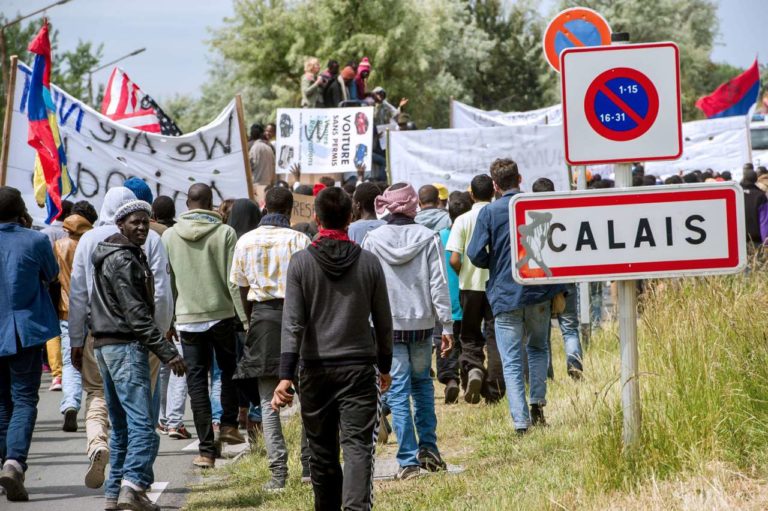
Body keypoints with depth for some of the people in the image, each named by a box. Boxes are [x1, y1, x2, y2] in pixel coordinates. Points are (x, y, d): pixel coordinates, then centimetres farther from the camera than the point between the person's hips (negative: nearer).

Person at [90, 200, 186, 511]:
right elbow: (135, 313, -19)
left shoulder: (125, 255, 19)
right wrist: (167, 352, -21)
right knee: (142, 424, -16)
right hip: (126, 347, -11)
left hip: (105, 346, 11)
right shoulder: (123, 260, -13)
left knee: (122, 427, 12)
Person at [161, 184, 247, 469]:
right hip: (222, 314, -1)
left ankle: (206, 450, -3)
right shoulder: (225, 233, -6)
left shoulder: (170, 236, 1)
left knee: (197, 381, 3)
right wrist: (244, 316, -3)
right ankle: (228, 424, 12)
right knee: (229, 371, 22)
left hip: (187, 318, 1)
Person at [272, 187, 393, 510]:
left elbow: (293, 323, -9)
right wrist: (385, 366, 20)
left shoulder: (301, 263, -4)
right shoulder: (368, 262, -1)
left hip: (315, 369, 0)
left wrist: (286, 375, -12)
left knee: (322, 452, 13)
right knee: (358, 446, -7)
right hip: (359, 368, 0)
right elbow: (383, 321, 7)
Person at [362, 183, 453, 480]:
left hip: (387, 325, -1)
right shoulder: (428, 238, -3)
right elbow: (439, 284, -4)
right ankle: (428, 449, 15)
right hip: (422, 322, 1)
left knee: (398, 392, 1)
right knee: (423, 384, 20)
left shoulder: (372, 240, -4)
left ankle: (408, 461, -4)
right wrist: (447, 325, 1)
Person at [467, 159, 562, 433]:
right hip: (539, 293, 2)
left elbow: (476, 254, -9)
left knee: (512, 361, 2)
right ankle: (538, 400, 11)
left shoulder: (489, 212, -7)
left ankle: (521, 420, -6)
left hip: (505, 295, -2)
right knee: (539, 347, 25)